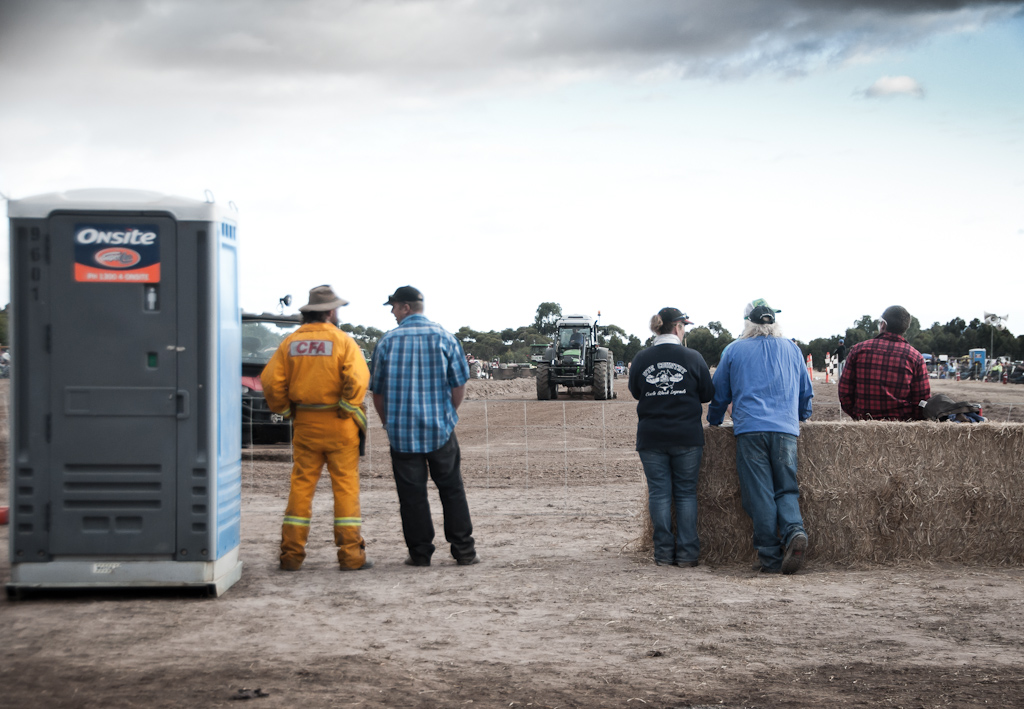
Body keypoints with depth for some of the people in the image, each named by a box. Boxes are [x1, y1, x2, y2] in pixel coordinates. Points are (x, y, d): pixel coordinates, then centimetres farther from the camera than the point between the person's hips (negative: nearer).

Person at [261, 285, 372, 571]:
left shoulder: (291, 343, 5)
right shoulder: (343, 341, -6)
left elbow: (271, 381, -1)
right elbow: (357, 379, -20)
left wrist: (286, 410, 11)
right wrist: (350, 409, -7)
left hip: (305, 424, 3)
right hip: (338, 425, -3)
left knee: (301, 485, 8)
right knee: (345, 486, 2)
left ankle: (292, 554, 6)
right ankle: (351, 554, 1)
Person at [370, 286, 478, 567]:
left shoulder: (387, 342, 0)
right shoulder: (444, 338, 1)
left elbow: (377, 391, 5)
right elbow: (459, 385, 1)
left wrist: (389, 422, 18)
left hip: (402, 431, 0)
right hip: (441, 429, 1)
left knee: (412, 494, 5)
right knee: (452, 490, 8)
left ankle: (420, 552, 7)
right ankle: (463, 551, 7)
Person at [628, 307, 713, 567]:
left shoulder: (642, 358, -1)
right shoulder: (692, 357, -5)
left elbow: (635, 392, 11)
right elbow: (707, 394, 4)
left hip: (651, 436, 1)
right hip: (687, 436, -1)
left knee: (659, 493, 6)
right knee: (686, 492, 8)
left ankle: (664, 553, 5)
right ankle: (687, 553, 6)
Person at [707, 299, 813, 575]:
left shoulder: (733, 350, 11)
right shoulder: (791, 350, 17)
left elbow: (719, 393, 17)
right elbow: (806, 391, 27)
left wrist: (715, 420, 35)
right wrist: (802, 417, 45)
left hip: (750, 428, -2)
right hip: (786, 428, 2)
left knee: (759, 493, -2)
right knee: (786, 489, 6)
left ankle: (770, 556, -7)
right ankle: (794, 531, -23)